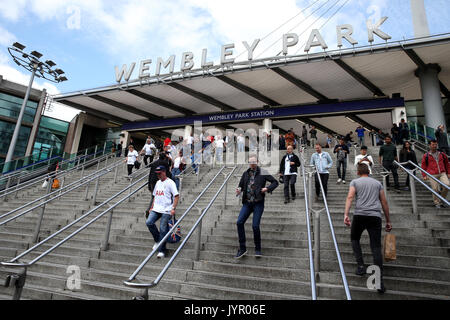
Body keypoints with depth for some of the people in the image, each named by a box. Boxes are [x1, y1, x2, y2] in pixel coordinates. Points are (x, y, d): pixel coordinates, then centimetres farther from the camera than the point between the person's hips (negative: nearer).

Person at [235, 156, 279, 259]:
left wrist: (268, 189, -13)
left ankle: (258, 249, 15)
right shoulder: (246, 173, 12)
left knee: (255, 225, -7)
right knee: (239, 222, -7)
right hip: (247, 203, 4)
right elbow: (241, 185, 18)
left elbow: (275, 182, 4)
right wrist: (239, 190, -5)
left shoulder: (263, 173, 0)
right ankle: (242, 248, 6)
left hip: (258, 203, -4)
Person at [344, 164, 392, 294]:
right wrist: (388, 221, 25)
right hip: (375, 216, 2)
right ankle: (379, 280, -7)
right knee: (376, 247, -1)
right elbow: (384, 203, 19)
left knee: (355, 239, 21)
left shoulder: (355, 182, 11)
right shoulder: (378, 183, 21)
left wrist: (346, 214, -14)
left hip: (359, 215, -2)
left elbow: (350, 197, -6)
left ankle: (361, 266, 10)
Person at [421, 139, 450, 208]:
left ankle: (442, 199, 7)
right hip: (432, 175, -2)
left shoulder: (442, 154, 12)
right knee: (435, 189, -2)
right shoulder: (426, 156, 4)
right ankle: (437, 203, 15)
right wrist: (424, 175, 0)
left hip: (442, 174, 2)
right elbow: (423, 166, 6)